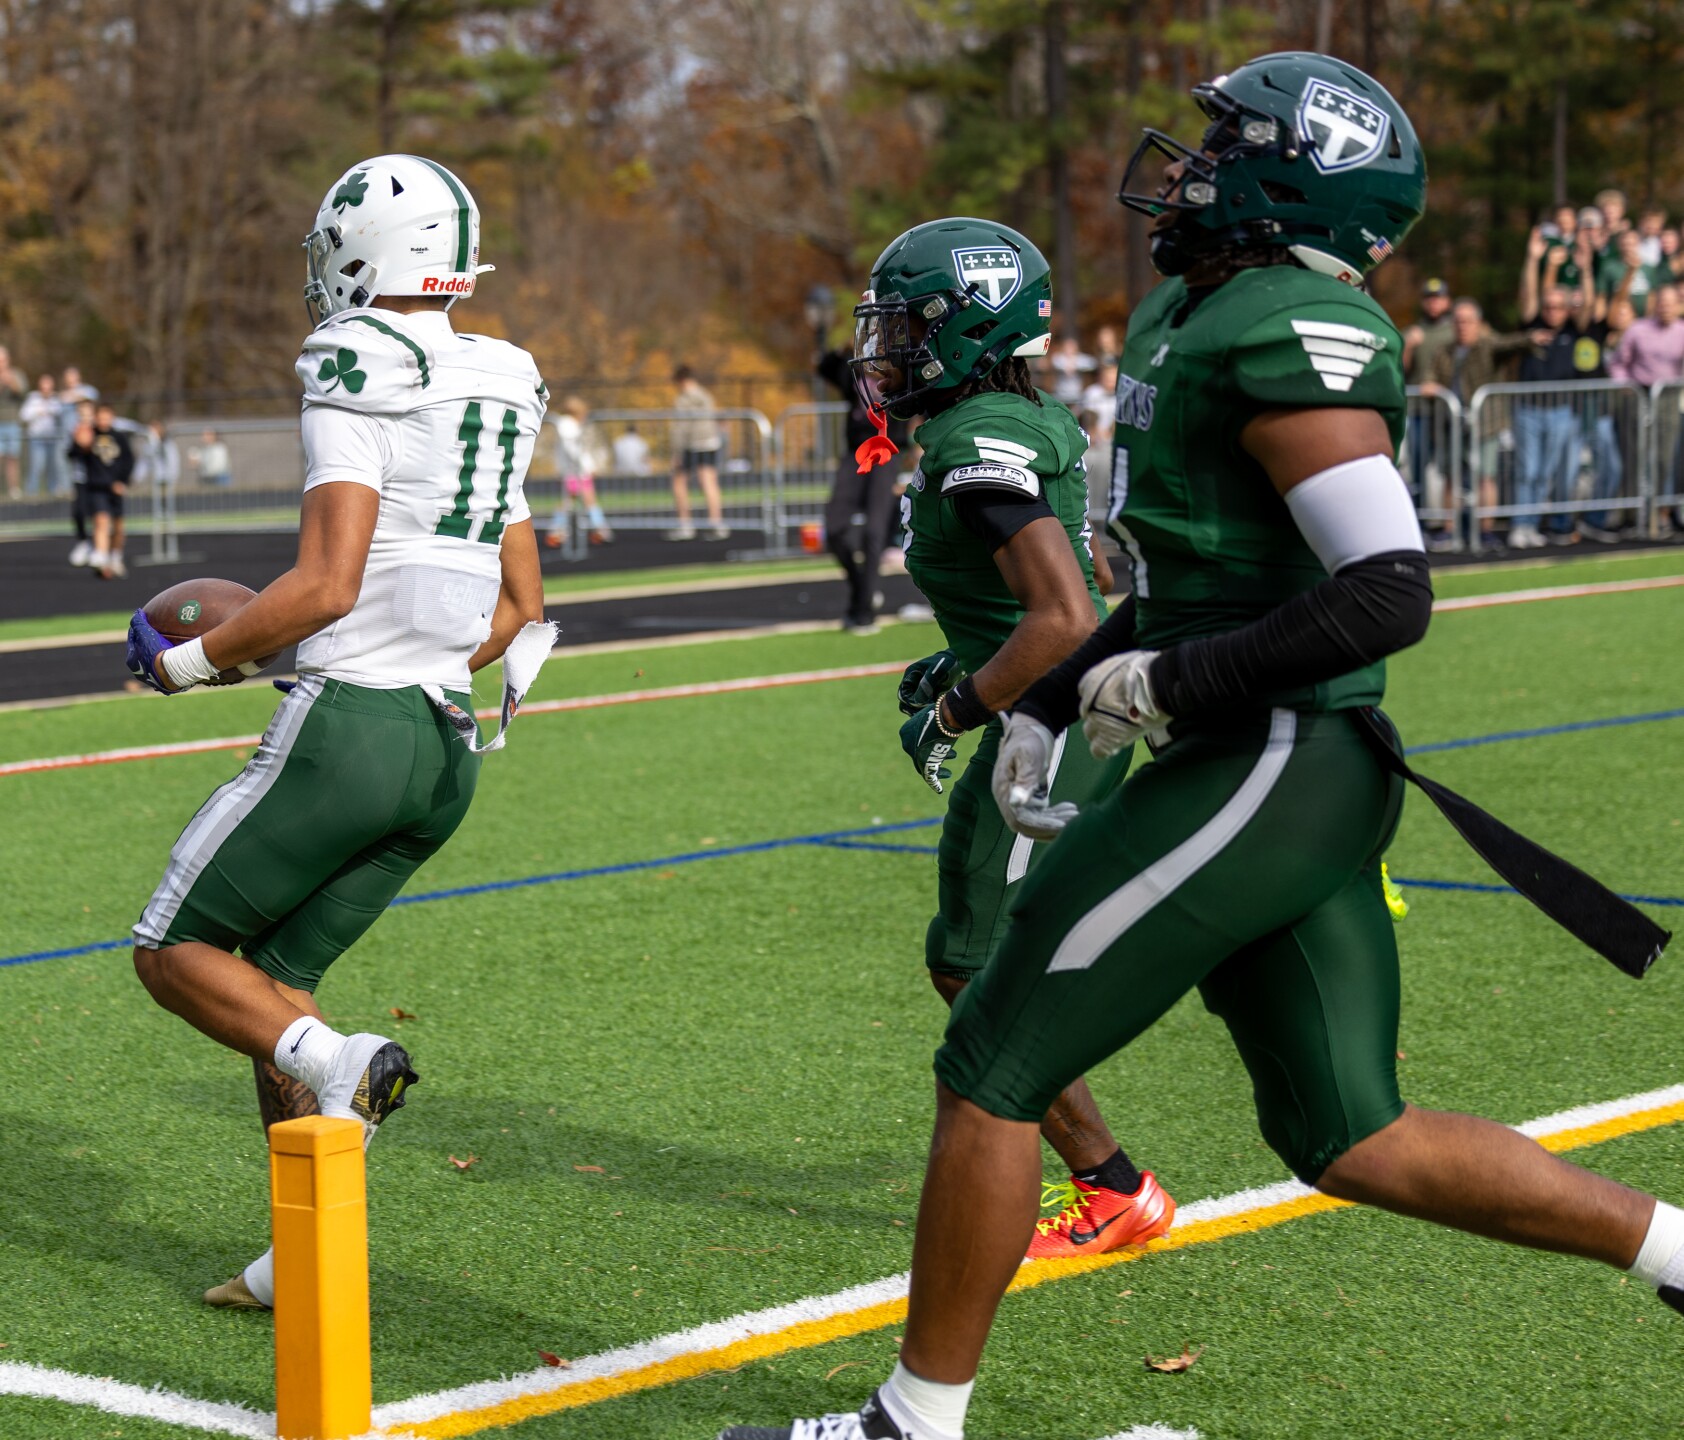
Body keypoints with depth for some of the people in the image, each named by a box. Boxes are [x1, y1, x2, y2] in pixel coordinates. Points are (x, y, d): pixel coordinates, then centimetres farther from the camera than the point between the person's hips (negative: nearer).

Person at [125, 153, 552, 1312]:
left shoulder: (361, 377, -12)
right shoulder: (496, 397, 14)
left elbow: (327, 585, -18)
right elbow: (522, 609, 18)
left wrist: (193, 659, -5)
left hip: (350, 728, -8)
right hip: (449, 748, 8)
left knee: (177, 950, 7)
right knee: (273, 979, 17)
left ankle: (333, 1062, -18)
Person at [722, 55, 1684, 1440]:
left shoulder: (1291, 334, -15)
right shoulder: (1192, 317, 16)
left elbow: (1387, 593, -23)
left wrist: (1177, 685, -18)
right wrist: (1049, 702, 22)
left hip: (1271, 767, -10)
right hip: (1270, 776, 10)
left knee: (992, 1070, -1)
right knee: (1357, 1143, 14)